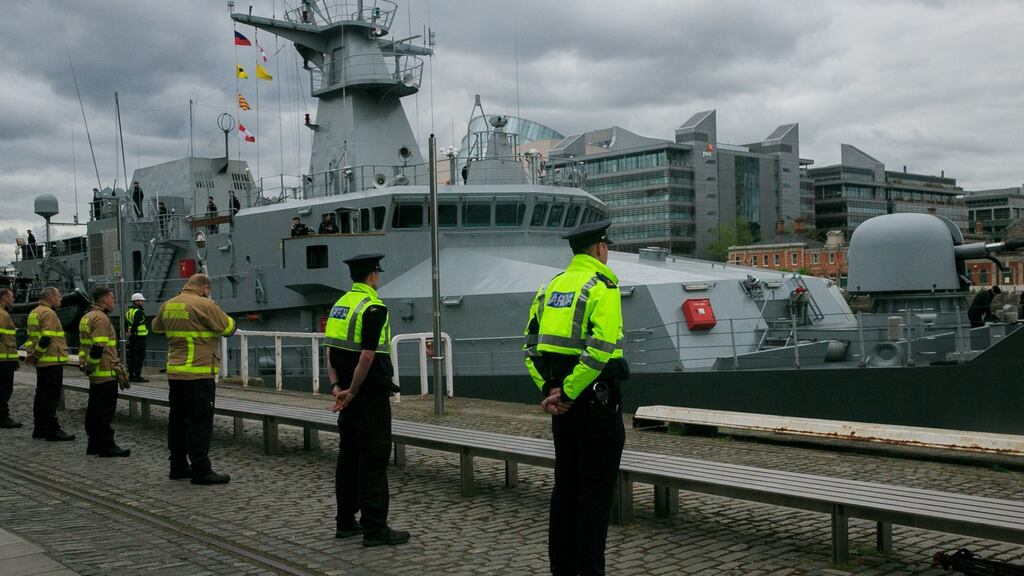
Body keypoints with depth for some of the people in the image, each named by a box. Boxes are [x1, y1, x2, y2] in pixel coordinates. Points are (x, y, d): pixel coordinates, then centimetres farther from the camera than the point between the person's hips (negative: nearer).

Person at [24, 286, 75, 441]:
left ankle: (40, 428, 20)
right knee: (51, 397, -7)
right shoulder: (49, 313, -15)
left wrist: (31, 354, 10)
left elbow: (31, 336, 19)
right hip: (52, 361, -10)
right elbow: (46, 339, -22)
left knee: (42, 396, 14)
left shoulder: (34, 312, 17)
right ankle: (52, 430, -5)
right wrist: (35, 355, -12)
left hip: (41, 363, 10)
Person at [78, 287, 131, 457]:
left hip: (95, 373, 10)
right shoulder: (101, 319, -15)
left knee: (94, 410, 13)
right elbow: (98, 347, -23)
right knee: (105, 411, -6)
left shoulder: (87, 317, 17)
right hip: (106, 373, -10)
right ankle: (107, 446, -4)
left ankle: (94, 444, 19)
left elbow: (84, 345, 22)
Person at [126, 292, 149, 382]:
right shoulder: (139, 312, -14)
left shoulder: (129, 311, 16)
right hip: (139, 336, -9)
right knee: (140, 356, -7)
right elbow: (136, 323, -25)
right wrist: (131, 332, -18)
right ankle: (137, 376, -9)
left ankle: (131, 376, 15)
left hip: (132, 337, 9)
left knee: (132, 356, 12)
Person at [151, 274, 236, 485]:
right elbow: (228, 327, -8)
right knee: (200, 422, -5)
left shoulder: (168, 305, 10)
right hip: (198, 374, -8)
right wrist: (223, 316, 10)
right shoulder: (204, 305, -13)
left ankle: (178, 466, 22)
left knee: (177, 420, 14)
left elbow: (156, 326, 27)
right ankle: (201, 470, -4)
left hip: (174, 372, 8)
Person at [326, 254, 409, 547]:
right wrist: (351, 392, -14)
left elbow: (330, 351, 11)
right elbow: (367, 356, -22)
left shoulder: (341, 304, 11)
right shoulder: (373, 307, -16)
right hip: (370, 395, -9)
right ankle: (375, 528, -1)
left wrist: (337, 387, 5)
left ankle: (345, 522, 21)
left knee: (348, 456, 14)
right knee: (373, 459, -5)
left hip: (351, 395, 9)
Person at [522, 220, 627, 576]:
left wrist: (549, 390, 0)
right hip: (596, 400, -7)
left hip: (563, 402, 7)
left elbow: (531, 344, 7)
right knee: (596, 491, 0)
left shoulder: (551, 286, 11)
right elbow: (600, 349, -24)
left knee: (566, 486, 14)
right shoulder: (602, 287, -11)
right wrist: (568, 393, -18)